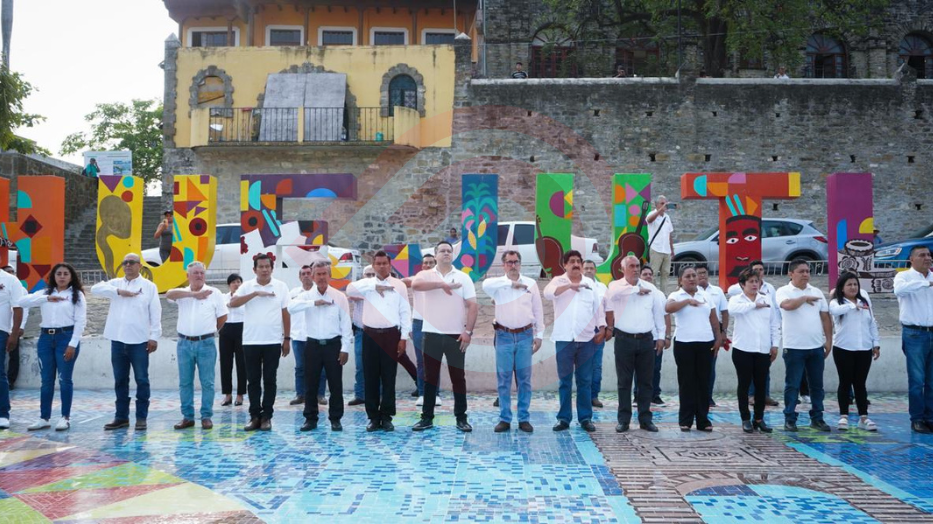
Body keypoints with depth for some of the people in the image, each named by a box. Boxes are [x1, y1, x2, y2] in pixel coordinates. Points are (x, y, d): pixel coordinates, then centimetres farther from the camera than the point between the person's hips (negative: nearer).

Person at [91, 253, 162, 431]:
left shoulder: (149, 286, 1)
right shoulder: (116, 283, 11)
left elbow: (155, 314, -2)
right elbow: (95, 289, -6)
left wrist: (154, 337, -8)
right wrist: (120, 292, -13)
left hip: (139, 341, -3)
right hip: (118, 340, 4)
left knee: (141, 380, 1)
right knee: (120, 380, 11)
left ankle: (141, 417, 9)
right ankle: (121, 417, 20)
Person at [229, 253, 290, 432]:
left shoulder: (281, 287, 1)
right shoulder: (247, 286, 2)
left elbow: (286, 314, 4)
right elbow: (232, 303, -14)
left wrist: (287, 339, 3)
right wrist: (256, 293, -20)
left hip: (273, 342, -1)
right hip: (250, 342, 1)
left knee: (269, 380, 5)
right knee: (253, 380, 7)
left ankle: (266, 417, 13)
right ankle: (254, 416, 16)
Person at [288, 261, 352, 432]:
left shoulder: (339, 297, 0)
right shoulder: (306, 296, 2)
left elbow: (346, 323, -1)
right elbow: (291, 307, -17)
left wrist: (345, 348, -5)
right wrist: (314, 303, -24)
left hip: (333, 344, -1)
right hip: (313, 344, 1)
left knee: (335, 384, 4)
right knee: (311, 384, 7)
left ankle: (335, 419, 16)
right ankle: (310, 418, 19)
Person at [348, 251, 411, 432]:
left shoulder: (399, 285, 3)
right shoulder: (367, 283, 7)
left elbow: (405, 312, 2)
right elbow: (350, 289, -14)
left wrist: (403, 337, -3)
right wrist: (374, 286, -18)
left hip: (391, 335, -1)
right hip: (370, 335, 1)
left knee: (388, 378, 3)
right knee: (370, 378, 5)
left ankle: (387, 417, 13)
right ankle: (373, 417, 14)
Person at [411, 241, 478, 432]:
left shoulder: (463, 277, 4)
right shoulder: (426, 275, 4)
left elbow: (472, 306, -1)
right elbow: (415, 285, -20)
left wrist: (468, 331, -10)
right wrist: (442, 284, -25)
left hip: (456, 335, 0)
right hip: (432, 334, 0)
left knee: (458, 377, 4)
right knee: (430, 377, 6)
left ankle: (461, 418, 13)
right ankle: (427, 417, 14)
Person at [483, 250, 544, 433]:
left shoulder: (531, 283, 5)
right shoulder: (499, 284, 0)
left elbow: (538, 311, 8)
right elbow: (486, 284, -25)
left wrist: (539, 335, 5)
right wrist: (511, 283, -23)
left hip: (525, 336, 1)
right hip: (504, 336, -1)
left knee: (524, 378, 6)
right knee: (503, 379, 3)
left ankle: (524, 419, 14)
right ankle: (504, 419, 12)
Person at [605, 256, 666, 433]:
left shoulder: (650, 288, 8)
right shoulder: (616, 285, 0)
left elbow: (658, 312, 10)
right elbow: (616, 292, -26)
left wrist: (660, 336, 5)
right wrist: (637, 289, -13)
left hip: (646, 339, 3)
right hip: (624, 339, -2)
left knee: (645, 382, 8)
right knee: (624, 382, 3)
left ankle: (645, 419, 17)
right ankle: (624, 420, 11)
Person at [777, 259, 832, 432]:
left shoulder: (817, 292, 11)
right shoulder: (783, 291, -3)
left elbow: (825, 317, 13)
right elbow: (788, 305, -25)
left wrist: (828, 340, 6)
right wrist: (805, 298, -9)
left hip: (816, 346, 5)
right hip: (794, 347, -5)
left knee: (817, 385, 11)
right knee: (792, 385, 1)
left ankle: (817, 418, 21)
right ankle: (790, 419, 8)